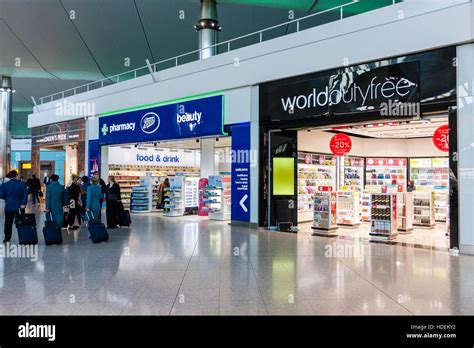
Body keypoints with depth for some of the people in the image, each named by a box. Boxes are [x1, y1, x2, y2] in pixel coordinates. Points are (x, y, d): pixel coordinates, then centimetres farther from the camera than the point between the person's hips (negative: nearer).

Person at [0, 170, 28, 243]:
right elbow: (25, 194, -12)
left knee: (8, 223, 10)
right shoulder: (22, 184, -4)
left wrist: (8, 198, 17)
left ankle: (7, 238, 13)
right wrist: (24, 203, -12)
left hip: (9, 206, 1)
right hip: (19, 206, -1)